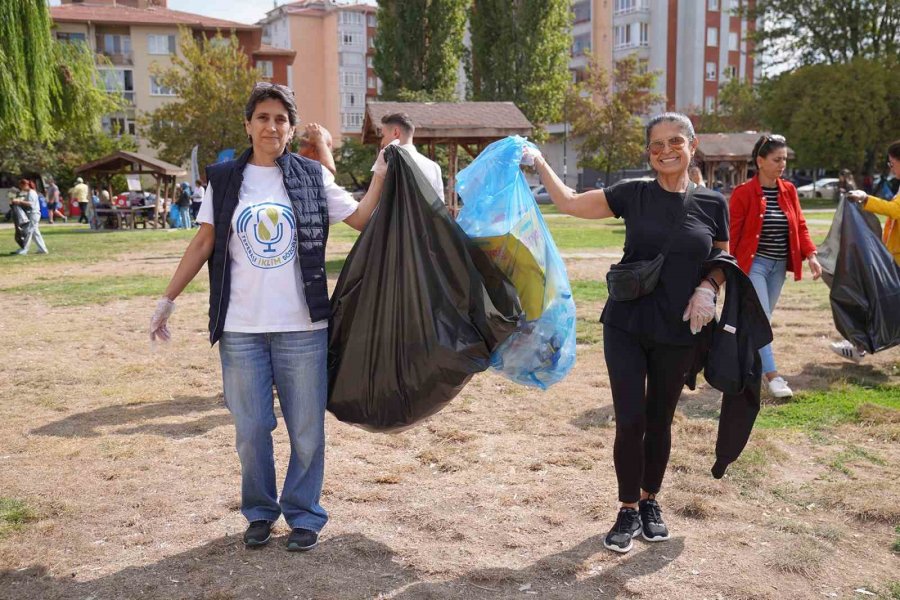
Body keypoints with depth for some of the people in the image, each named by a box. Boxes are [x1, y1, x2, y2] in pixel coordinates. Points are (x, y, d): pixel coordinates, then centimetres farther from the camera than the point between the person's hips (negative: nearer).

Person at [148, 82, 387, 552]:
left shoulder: (312, 176, 3)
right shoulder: (224, 179, 5)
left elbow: (360, 220, 4)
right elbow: (204, 242, 6)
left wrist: (380, 177, -7)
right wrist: (168, 299, 6)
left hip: (302, 326, 0)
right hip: (240, 328, 1)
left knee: (306, 429, 7)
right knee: (251, 429, 9)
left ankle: (303, 514, 24)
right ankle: (259, 511, 28)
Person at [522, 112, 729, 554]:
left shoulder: (712, 204, 1)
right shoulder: (633, 195, -1)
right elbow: (568, 203, 5)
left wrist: (707, 287, -9)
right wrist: (539, 163, 0)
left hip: (677, 335, 1)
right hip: (626, 327, -1)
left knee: (660, 421, 13)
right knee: (629, 422, -2)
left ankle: (650, 502, 35)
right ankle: (628, 511, 18)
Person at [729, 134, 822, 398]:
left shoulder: (789, 190, 6)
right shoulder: (743, 192, -11)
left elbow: (800, 225, 7)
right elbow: (733, 233, -8)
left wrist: (811, 255, -6)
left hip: (779, 265, 6)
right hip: (753, 264, -6)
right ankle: (772, 376, -8)